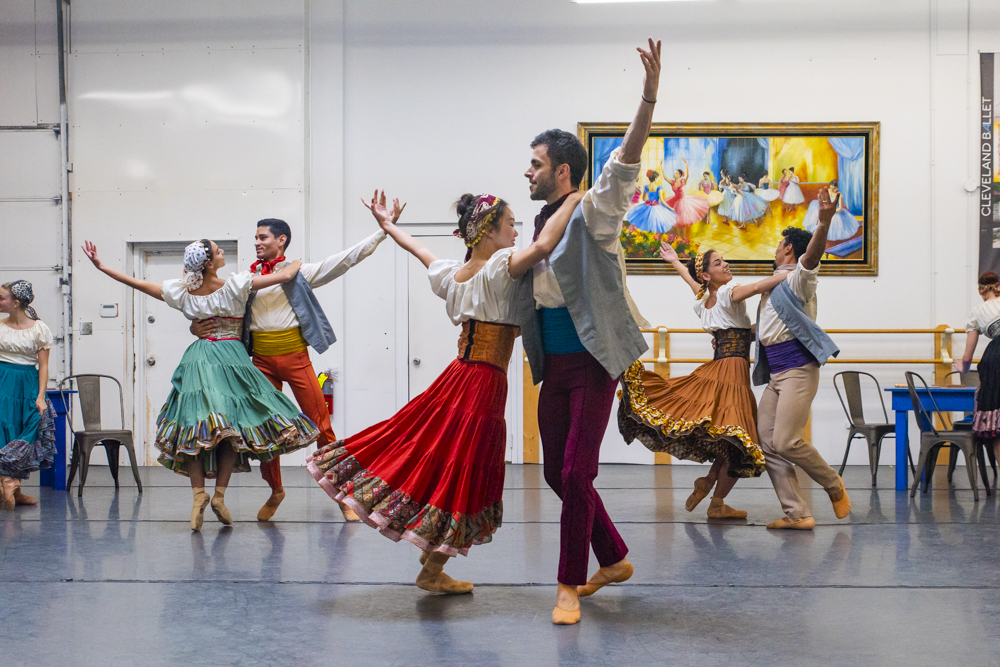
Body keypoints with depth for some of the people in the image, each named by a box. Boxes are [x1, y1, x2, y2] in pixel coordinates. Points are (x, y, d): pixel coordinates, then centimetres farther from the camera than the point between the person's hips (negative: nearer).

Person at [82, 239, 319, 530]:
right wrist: (298, 260, 14)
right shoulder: (234, 286, -11)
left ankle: (199, 495, -3)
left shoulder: (182, 292, -1)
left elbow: (138, 283, 5)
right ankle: (219, 495, 0)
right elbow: (285, 275, -8)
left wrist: (101, 266, 14)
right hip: (230, 359, -3)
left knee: (195, 430, 5)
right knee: (233, 427, 4)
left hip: (198, 361, 3)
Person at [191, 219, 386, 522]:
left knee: (321, 426, -4)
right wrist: (197, 326, -3)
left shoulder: (299, 272, 3)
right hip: (262, 360, 3)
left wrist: (382, 230, -6)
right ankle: (275, 491, 27)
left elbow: (347, 258, 0)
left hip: (295, 356, -3)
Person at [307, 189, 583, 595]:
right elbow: (544, 245, -34)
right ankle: (432, 573, 13)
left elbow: (419, 250, 25)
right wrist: (575, 198, -24)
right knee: (461, 473, 2)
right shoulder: (500, 267, -16)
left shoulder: (451, 275, 6)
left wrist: (388, 226, 43)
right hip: (485, 383, -7)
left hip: (458, 376, 7)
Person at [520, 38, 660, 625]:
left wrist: (649, 98, -37)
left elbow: (625, 165, -24)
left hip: (593, 363, -8)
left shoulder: (592, 215, -8)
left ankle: (570, 586, 2)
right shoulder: (541, 227, 14)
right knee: (557, 473, 11)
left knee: (576, 473, -8)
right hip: (553, 365, 8)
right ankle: (614, 559, 28)